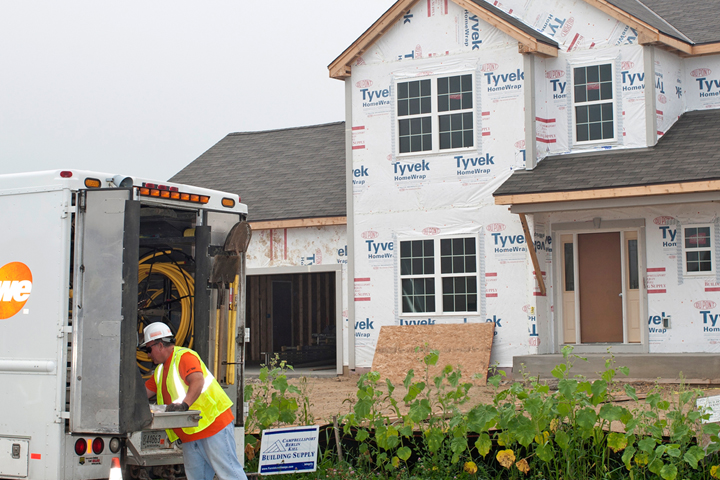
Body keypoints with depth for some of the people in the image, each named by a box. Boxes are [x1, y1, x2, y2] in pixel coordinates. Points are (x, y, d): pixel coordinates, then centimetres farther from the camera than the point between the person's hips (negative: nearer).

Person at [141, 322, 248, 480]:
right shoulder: (161, 369, 21)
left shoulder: (184, 356, -10)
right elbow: (144, 392, 27)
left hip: (212, 423, -10)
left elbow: (198, 381, -27)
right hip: (190, 434, 10)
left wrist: (184, 404, -39)